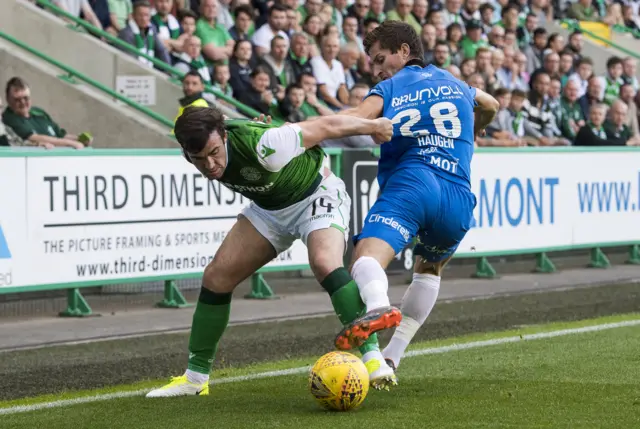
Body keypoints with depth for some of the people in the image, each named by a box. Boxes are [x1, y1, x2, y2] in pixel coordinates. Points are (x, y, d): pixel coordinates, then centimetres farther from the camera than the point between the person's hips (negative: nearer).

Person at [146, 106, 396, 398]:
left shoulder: (262, 146, -40)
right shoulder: (200, 150, -20)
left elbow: (327, 126, -26)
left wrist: (373, 126, -12)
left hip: (316, 195, -6)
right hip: (269, 207, 6)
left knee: (325, 263, -34)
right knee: (216, 277, -1)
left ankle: (372, 356, -30)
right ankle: (195, 377, 11)